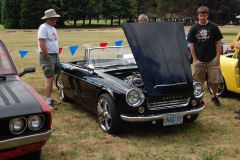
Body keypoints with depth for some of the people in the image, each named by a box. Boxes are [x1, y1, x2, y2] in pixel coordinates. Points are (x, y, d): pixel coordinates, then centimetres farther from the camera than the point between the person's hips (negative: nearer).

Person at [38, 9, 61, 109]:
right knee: (49, 79, -8)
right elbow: (42, 44, -21)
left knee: (51, 78, 13)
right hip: (47, 56, -9)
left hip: (55, 55, 9)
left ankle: (49, 99, 23)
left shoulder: (53, 28, 15)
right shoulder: (43, 28, -14)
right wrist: (48, 58, -20)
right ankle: (48, 102, -2)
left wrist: (57, 55, 15)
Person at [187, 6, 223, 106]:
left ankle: (214, 96, 28)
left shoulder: (213, 27, -1)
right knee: (199, 82, 8)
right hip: (199, 60, 1)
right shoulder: (194, 28, 1)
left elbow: (218, 42, 2)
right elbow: (191, 44, 3)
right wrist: (194, 59, -3)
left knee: (215, 80, 5)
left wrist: (217, 57, -4)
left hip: (213, 59, 0)